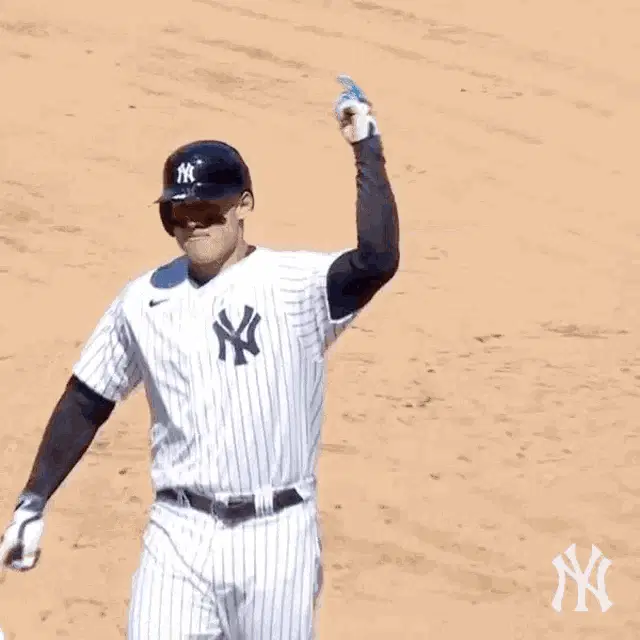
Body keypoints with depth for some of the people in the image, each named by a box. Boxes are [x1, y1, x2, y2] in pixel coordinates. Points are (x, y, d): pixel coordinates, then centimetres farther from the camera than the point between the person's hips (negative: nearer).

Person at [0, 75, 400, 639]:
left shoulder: (296, 285, -7)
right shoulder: (143, 300, 6)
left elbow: (377, 261, -27)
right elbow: (87, 401, 13)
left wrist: (367, 149, -23)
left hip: (276, 535, -2)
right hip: (179, 535, 2)